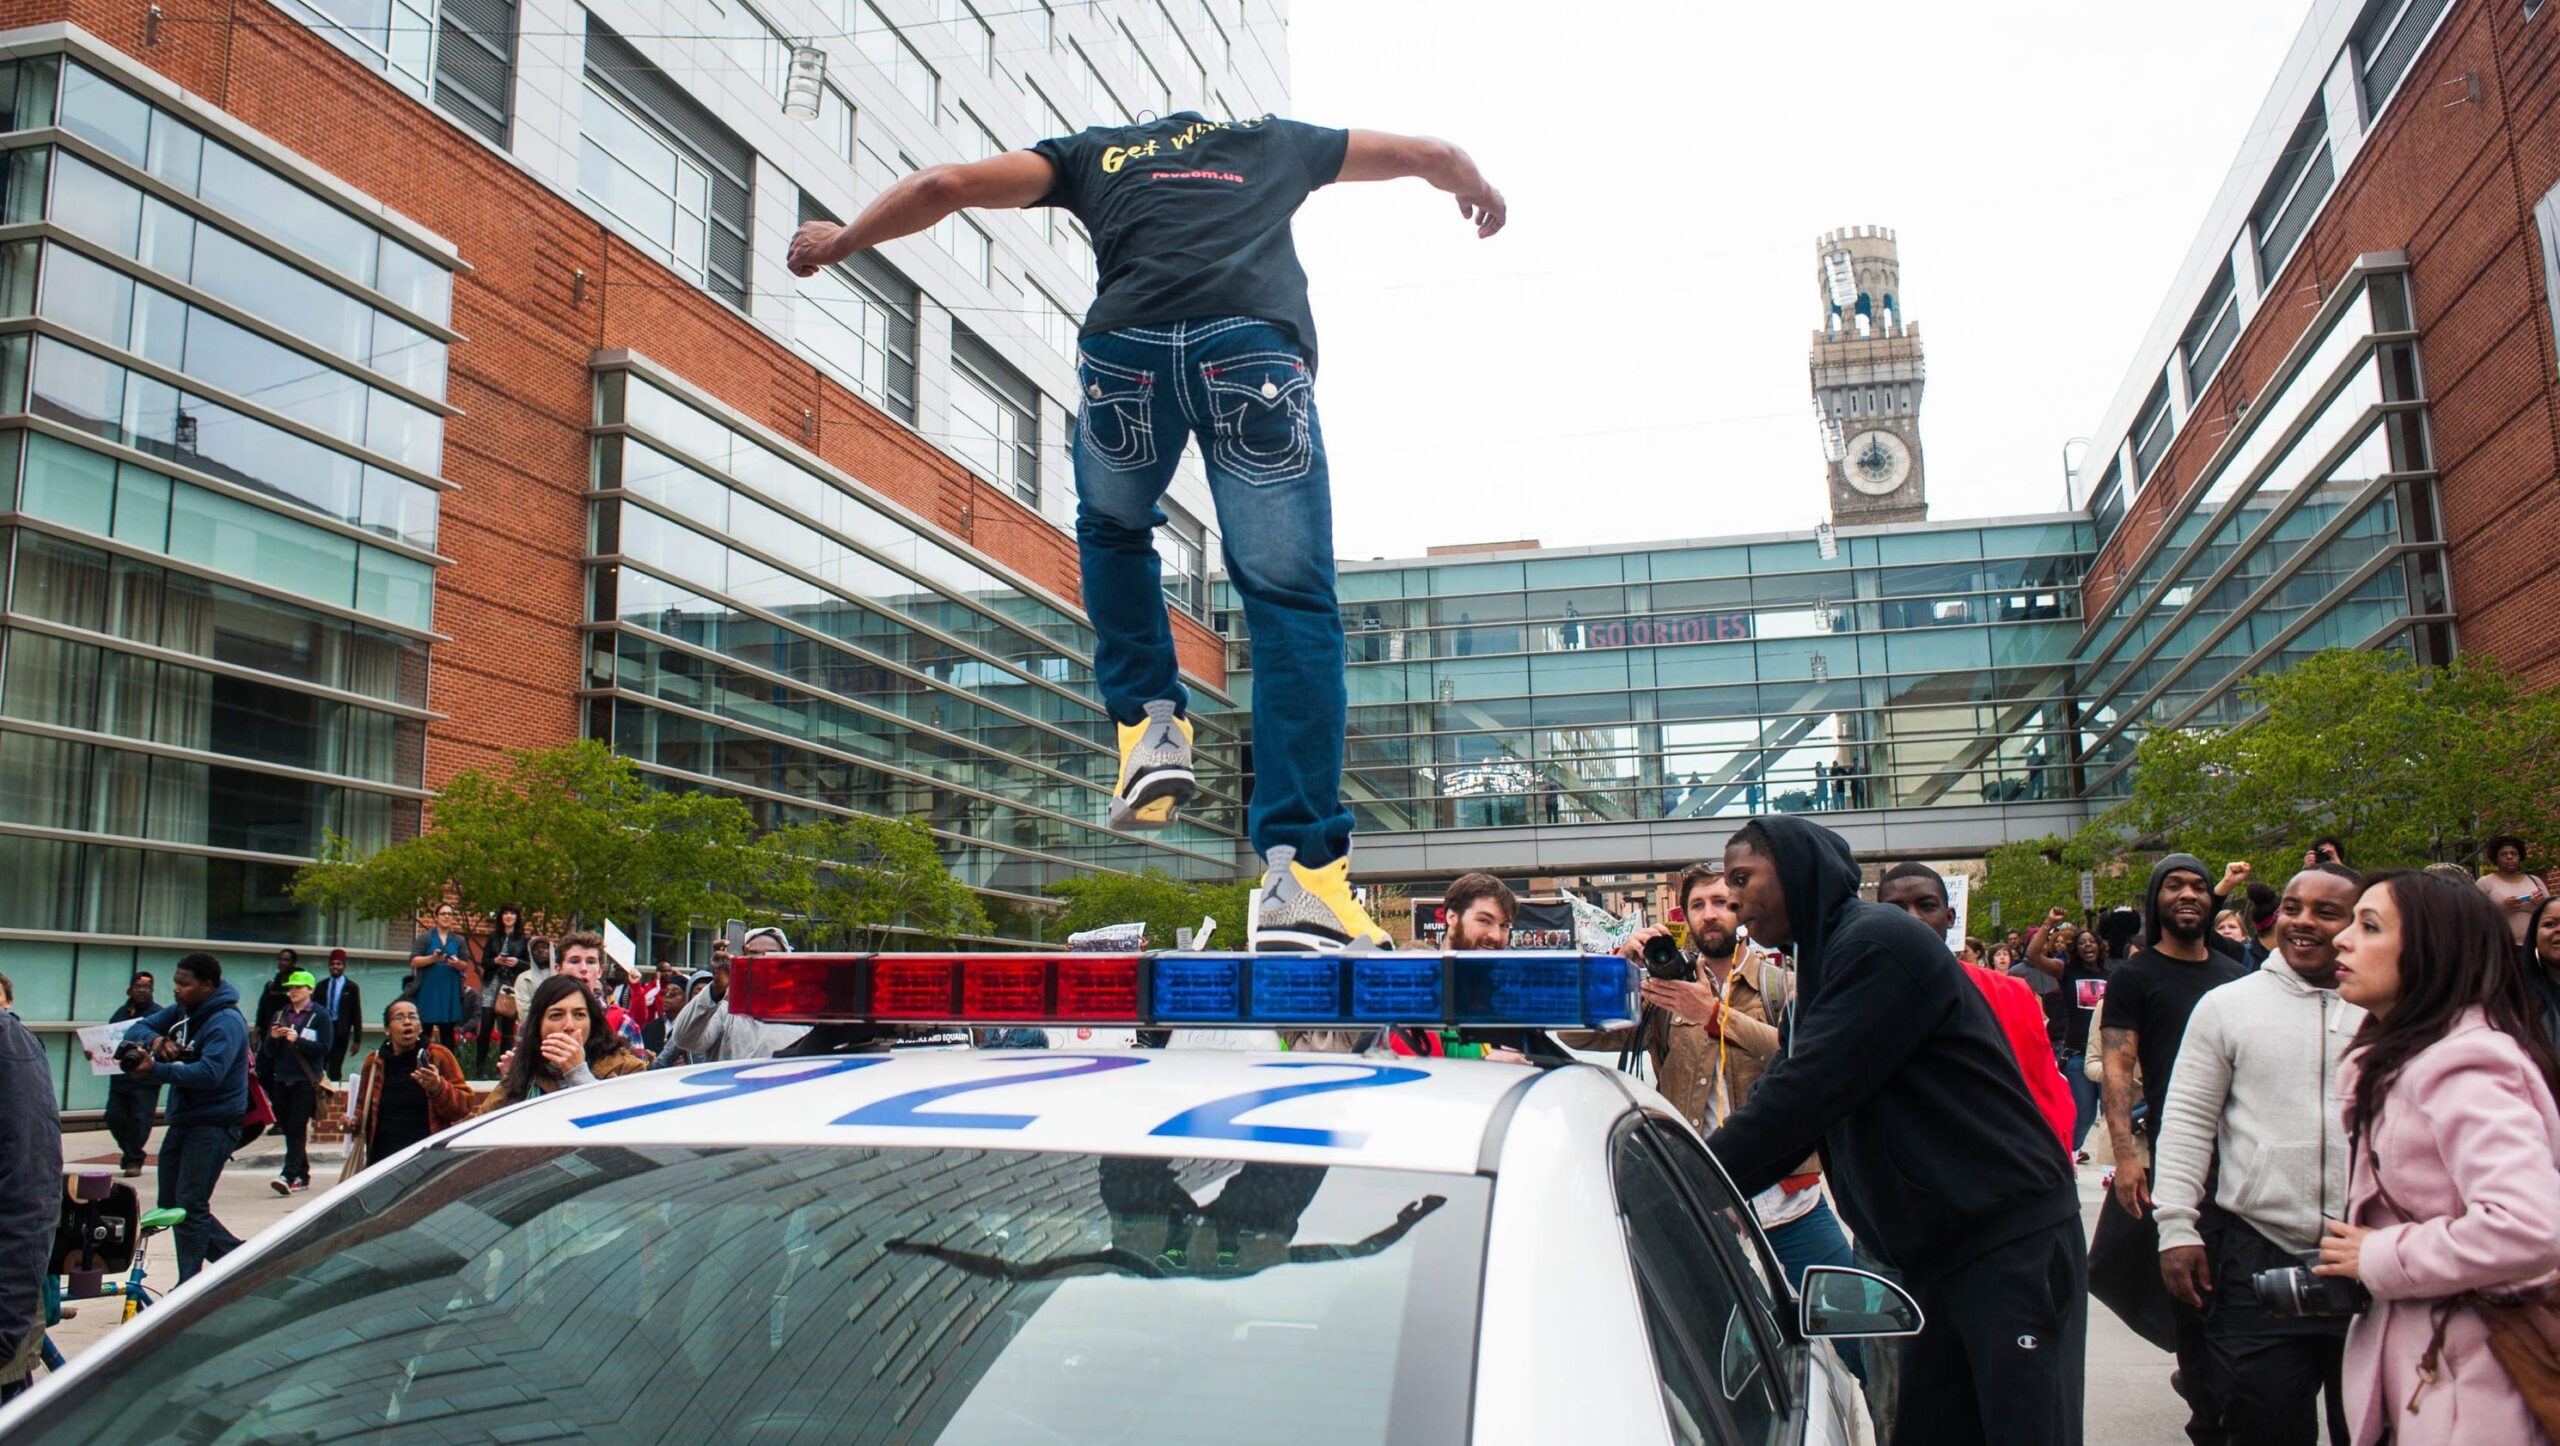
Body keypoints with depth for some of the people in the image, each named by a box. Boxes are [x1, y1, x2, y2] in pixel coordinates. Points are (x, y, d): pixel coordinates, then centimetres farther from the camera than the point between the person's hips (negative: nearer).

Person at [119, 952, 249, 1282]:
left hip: (214, 1124, -9)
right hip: (182, 1119, 9)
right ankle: (237, 1253, 24)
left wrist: (156, 1069, -34)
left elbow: (209, 1073, -29)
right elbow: (136, 1029, 8)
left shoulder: (226, 1023, -18)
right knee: (171, 1204, 13)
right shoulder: (181, 1013, 10)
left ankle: (189, 1287, -2)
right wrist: (155, 1039, -14)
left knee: (190, 1204, -9)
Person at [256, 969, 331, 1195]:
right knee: (287, 1129, 8)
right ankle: (302, 1176, 16)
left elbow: (323, 1048, -8)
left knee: (297, 1129, -12)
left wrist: (297, 1039, -18)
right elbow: (268, 1051, 13)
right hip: (282, 1080, 6)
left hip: (306, 1081, -6)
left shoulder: (320, 1016, 0)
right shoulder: (280, 1015, 15)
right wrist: (272, 1038, -8)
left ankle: (289, 1176, -19)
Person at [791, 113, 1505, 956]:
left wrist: (839, 241, 41)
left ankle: (1150, 730, 15)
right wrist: (1479, 191, 66)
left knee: (1112, 531, 31)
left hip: (1127, 346, 1)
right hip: (1256, 344, -1)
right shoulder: (1275, 143, 36)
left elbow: (945, 184, 25)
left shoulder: (1096, 152, 32)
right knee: (1291, 602, -1)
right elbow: (1429, 153, 44)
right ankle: (1301, 874, -12)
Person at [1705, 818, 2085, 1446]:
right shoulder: (1826, 962, 15)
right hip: (1935, 1258, 9)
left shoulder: (1878, 942, -14)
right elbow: (1793, 1104, 12)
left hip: (2012, 1246, -9)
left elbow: (1798, 1095, -21)